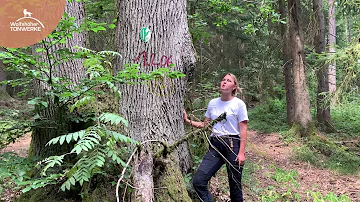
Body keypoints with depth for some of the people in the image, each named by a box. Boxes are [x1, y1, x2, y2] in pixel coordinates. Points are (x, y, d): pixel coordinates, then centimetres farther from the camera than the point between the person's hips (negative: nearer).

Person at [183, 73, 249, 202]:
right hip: (215, 146, 4)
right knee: (198, 181, -9)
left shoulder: (239, 104, -4)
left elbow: (243, 130, -6)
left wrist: (241, 152, -12)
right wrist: (188, 121, 3)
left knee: (235, 185, 5)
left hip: (233, 145, -4)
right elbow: (205, 125, 17)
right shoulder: (213, 103, 10)